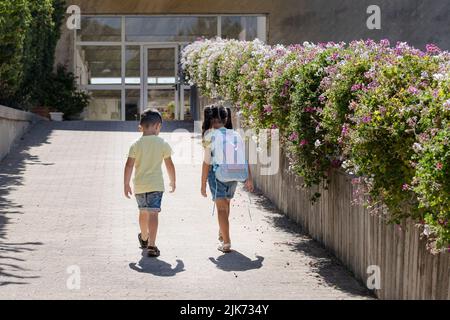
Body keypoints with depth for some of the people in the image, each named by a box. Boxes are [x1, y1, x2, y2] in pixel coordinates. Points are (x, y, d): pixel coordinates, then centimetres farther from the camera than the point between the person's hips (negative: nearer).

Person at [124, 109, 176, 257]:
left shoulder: (136, 145, -1)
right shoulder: (162, 144, -4)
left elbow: (129, 165, -4)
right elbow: (169, 164, 1)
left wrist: (126, 184, 4)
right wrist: (173, 181, 14)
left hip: (139, 185, 3)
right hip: (155, 184, -3)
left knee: (143, 212, 21)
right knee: (153, 213, -7)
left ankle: (144, 238, 43)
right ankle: (151, 245, -18)